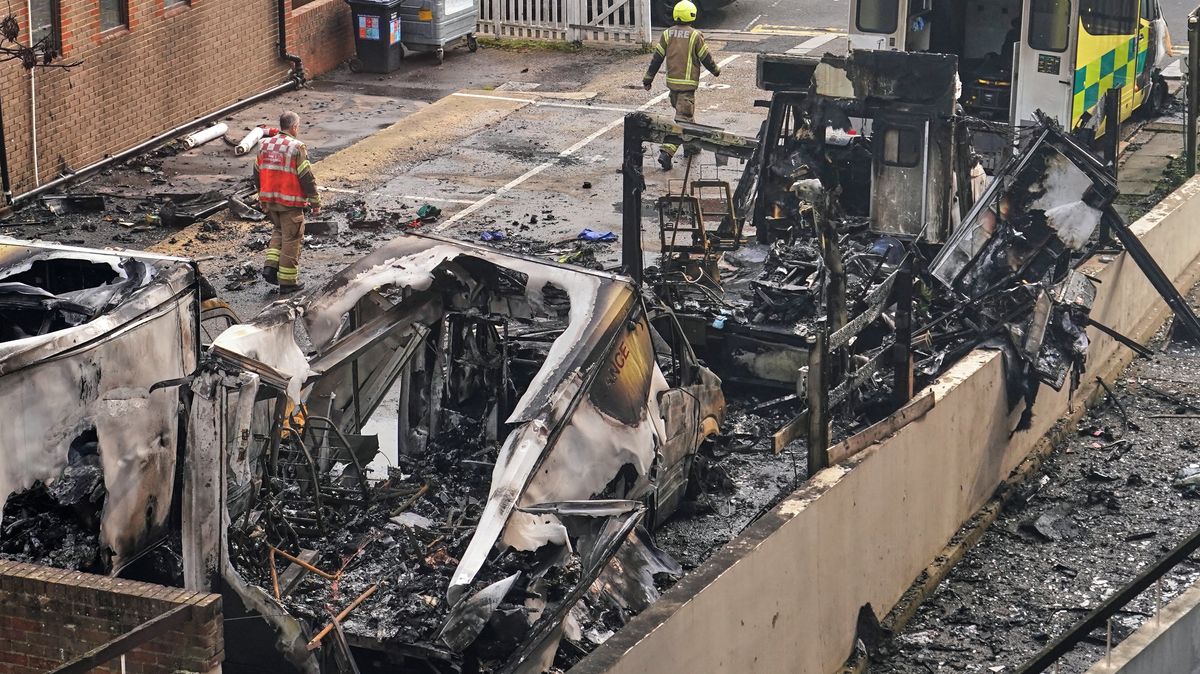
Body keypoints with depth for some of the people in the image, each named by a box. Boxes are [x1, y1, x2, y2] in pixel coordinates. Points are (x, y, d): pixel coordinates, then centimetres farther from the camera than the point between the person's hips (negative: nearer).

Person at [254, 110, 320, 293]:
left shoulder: (265, 145, 6)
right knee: (291, 239, 3)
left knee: (279, 230, 25)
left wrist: (262, 197, 25)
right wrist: (315, 202, -6)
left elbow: (257, 174, 14)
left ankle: (270, 266, 9)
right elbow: (307, 178, -14)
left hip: (269, 201, 6)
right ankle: (287, 281, 8)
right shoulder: (296, 148, -15)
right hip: (290, 203, -6)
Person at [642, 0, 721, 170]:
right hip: (688, 84, -6)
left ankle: (690, 145, 37)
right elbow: (706, 58, -4)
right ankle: (666, 152, -20)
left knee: (687, 114, 25)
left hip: (672, 82, 6)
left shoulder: (667, 34, 1)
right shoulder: (695, 36, -12)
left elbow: (657, 57, 3)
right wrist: (716, 70, 16)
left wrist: (649, 78, 10)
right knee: (682, 119, -7)